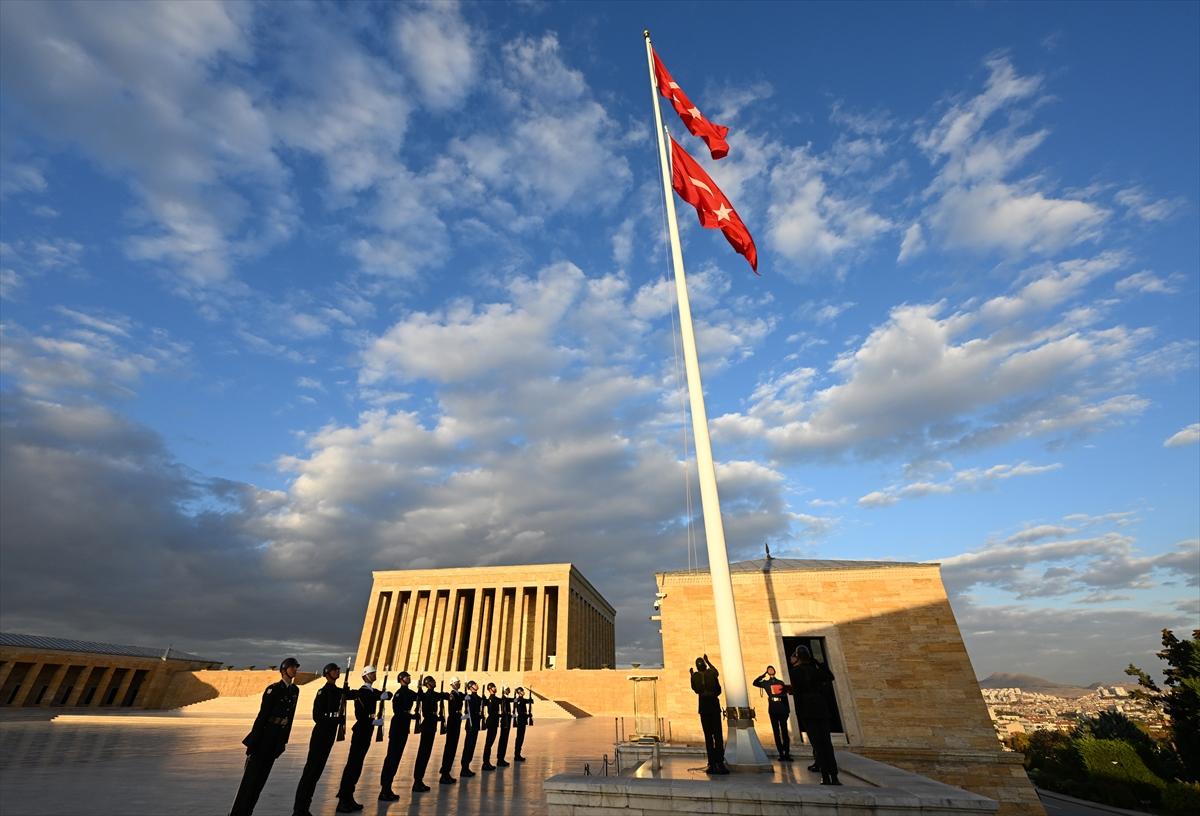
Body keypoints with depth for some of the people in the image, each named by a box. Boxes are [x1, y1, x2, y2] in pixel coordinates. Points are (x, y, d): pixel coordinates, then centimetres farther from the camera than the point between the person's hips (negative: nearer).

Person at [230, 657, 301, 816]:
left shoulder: (295, 690, 4)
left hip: (279, 738, 7)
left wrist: (285, 740, 13)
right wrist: (253, 742, -15)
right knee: (251, 776, -1)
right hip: (265, 736, -6)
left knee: (262, 776, 13)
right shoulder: (273, 689, -16)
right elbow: (262, 716, -15)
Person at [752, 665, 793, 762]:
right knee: (777, 732, 0)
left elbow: (785, 696, 13)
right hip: (773, 710, -1)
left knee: (785, 731, -3)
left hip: (782, 709, 1)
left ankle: (787, 754, 0)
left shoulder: (781, 682, 14)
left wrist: (788, 709, 7)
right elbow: (755, 683, -7)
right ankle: (781, 754, 4)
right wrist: (763, 675, -4)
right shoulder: (766, 683, 9)